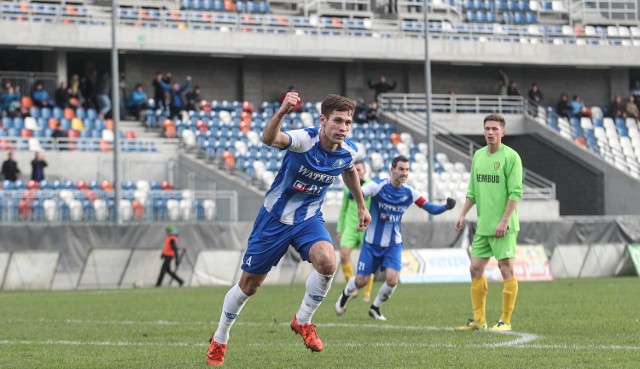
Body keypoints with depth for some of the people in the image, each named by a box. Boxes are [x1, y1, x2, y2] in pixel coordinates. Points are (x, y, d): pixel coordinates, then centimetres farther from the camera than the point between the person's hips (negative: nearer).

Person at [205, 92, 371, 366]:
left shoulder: (348, 151, -10)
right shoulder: (304, 140, -27)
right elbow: (269, 139, -50)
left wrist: (361, 205, 22)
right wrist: (282, 112, -68)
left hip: (309, 219, 3)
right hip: (275, 218, -3)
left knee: (327, 261, -29)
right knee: (248, 286, 7)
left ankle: (302, 321, -4)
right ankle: (219, 340, 31)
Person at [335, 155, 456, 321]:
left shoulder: (409, 192, -7)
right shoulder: (378, 186, -16)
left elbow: (431, 209, -6)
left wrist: (446, 207, -26)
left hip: (394, 244, 2)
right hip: (372, 243, -2)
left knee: (392, 280, -16)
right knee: (361, 281, 0)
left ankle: (375, 307, 13)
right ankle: (346, 294, 37)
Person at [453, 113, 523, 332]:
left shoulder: (511, 157, -9)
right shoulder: (478, 156, 12)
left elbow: (515, 192, -13)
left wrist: (504, 221, -18)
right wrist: (462, 215, 11)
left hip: (503, 226, -7)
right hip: (483, 225, 7)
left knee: (507, 269, -5)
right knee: (476, 269, 7)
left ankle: (505, 321, 0)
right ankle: (478, 320, 13)